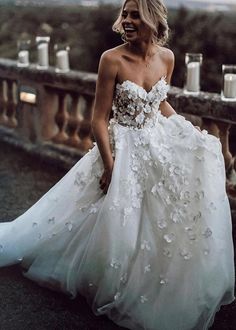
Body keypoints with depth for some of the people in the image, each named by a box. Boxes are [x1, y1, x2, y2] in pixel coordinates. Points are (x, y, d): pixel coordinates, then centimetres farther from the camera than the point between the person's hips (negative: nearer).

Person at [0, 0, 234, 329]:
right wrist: (110, 166, -19)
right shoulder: (112, 59, -17)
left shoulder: (167, 57, -1)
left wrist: (192, 134, 13)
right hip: (125, 149, -6)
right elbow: (99, 118, -15)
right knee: (121, 223, -4)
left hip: (160, 143, 6)